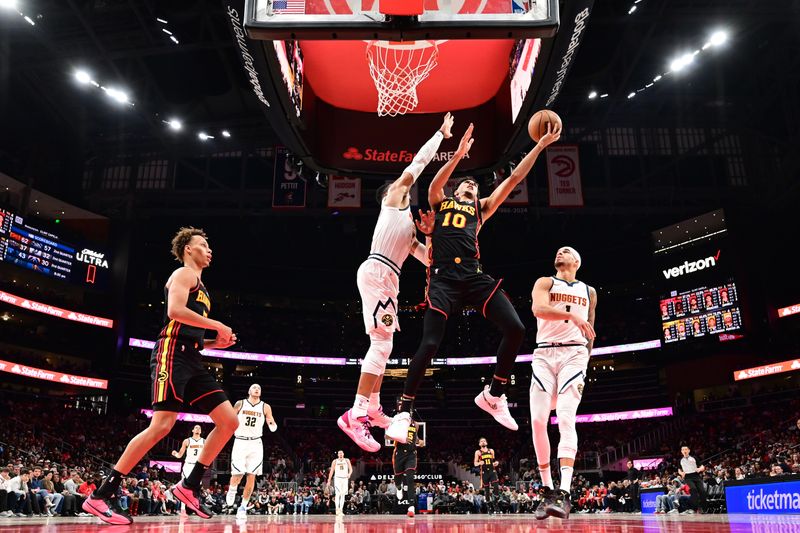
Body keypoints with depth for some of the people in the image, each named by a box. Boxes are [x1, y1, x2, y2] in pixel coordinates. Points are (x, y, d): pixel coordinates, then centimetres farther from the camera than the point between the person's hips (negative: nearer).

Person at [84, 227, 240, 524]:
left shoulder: (199, 287, 29)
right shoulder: (184, 274, 2)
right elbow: (175, 311, -18)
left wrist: (216, 342, 17)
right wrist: (217, 325, -12)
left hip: (191, 360, 9)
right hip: (173, 354, -9)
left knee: (229, 421, 0)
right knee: (162, 425, -19)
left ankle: (189, 486, 6)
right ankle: (101, 497, -10)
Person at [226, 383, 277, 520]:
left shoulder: (265, 407, 4)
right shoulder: (240, 404, 2)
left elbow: (273, 428, 3)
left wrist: (272, 424, -19)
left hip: (256, 443, 1)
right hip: (240, 442, -1)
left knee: (251, 476, -3)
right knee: (237, 474, -9)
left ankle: (243, 507, 8)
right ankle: (231, 491, 25)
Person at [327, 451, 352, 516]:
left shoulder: (347, 460, 8)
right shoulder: (335, 461, 5)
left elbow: (350, 469, 3)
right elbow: (331, 471, 7)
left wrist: (349, 474, -19)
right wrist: (329, 481, 2)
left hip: (345, 478, 2)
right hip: (337, 478, -2)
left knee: (343, 495, 4)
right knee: (338, 494, -17)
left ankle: (341, 510, 9)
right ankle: (337, 509, -21)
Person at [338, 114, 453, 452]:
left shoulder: (407, 225, 31)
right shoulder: (392, 200, 10)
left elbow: (429, 258, 31)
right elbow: (419, 162, 9)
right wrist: (441, 134, 17)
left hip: (388, 278, 10)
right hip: (377, 272, -10)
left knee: (382, 345, 12)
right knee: (382, 343, -17)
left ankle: (372, 409, 21)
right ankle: (355, 415, -20)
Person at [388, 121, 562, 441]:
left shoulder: (481, 208, 27)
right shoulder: (440, 202, 24)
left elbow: (513, 178, 22)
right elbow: (435, 184, 0)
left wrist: (540, 146, 19)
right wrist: (459, 153, -10)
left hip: (473, 276, 3)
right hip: (443, 277, -3)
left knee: (515, 329, -11)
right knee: (430, 343, -13)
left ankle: (493, 396, 7)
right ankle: (404, 412, 0)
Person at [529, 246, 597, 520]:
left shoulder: (589, 291, 18)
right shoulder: (545, 282, 9)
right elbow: (538, 308, -14)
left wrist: (587, 356, 20)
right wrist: (573, 315, -26)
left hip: (574, 354, 0)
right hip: (544, 354, 0)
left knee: (566, 419, -16)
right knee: (538, 421, -8)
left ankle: (564, 493, -20)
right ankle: (548, 490, 3)